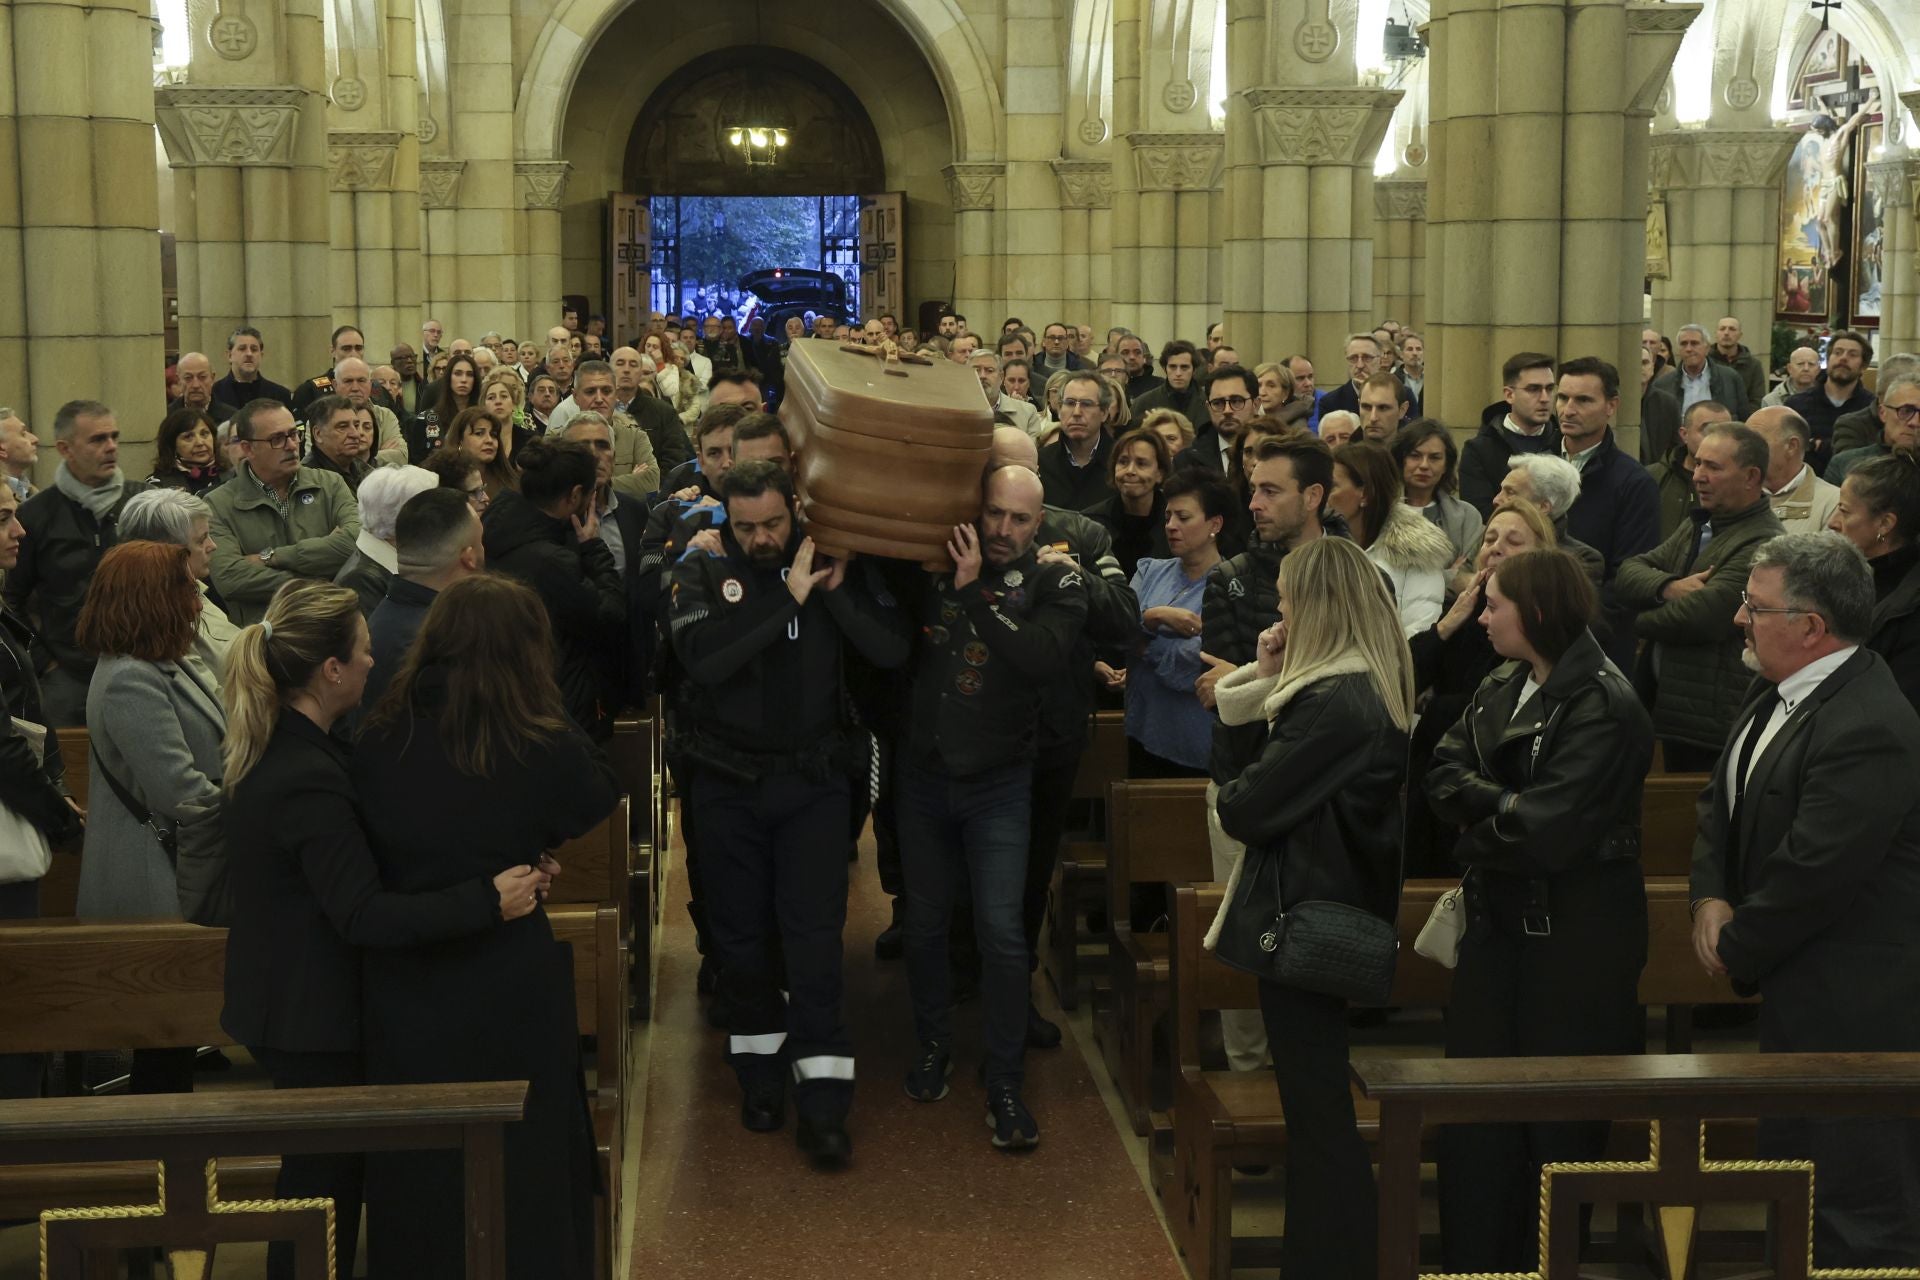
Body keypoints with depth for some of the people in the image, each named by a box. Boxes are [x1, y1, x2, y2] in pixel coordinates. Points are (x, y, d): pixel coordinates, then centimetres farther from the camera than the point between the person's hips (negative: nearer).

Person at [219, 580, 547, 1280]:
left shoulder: (267, 750, 5)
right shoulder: (308, 782, -27)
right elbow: (363, 915, -29)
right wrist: (489, 900, -30)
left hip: (283, 1003, 10)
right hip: (314, 1016, -10)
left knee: (324, 1168, 20)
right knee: (325, 1177, 3)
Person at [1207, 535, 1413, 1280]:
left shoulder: (1334, 704, -23)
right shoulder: (1366, 688, 8)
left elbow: (1246, 810, -20)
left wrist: (1232, 796, 1)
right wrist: (1270, 680, 0)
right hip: (1331, 904, 10)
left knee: (1316, 1106, 0)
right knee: (1319, 1099, 18)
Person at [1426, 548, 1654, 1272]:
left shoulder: (1604, 706, -17)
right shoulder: (1499, 688, 8)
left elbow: (1545, 833, -24)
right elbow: (1443, 777, -1)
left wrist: (1477, 836, -8)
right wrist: (1507, 804, -18)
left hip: (1574, 938, -7)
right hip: (1498, 924, 7)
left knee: (1559, 1116, 7)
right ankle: (1471, 1260, 21)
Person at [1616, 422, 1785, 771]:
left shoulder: (1763, 546, -18)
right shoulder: (1696, 527, 14)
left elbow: (1701, 617, -26)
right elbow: (1627, 574, 6)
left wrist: (1639, 622, -7)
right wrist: (1668, 587, -16)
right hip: (1672, 713, 9)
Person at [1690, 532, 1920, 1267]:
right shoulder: (1776, 690, 5)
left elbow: (1810, 876, -26)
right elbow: (1724, 801, 14)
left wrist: (1737, 951, -11)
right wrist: (1711, 898, -3)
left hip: (1852, 1009, -10)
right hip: (1800, 994, 10)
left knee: (1860, 1216, 2)